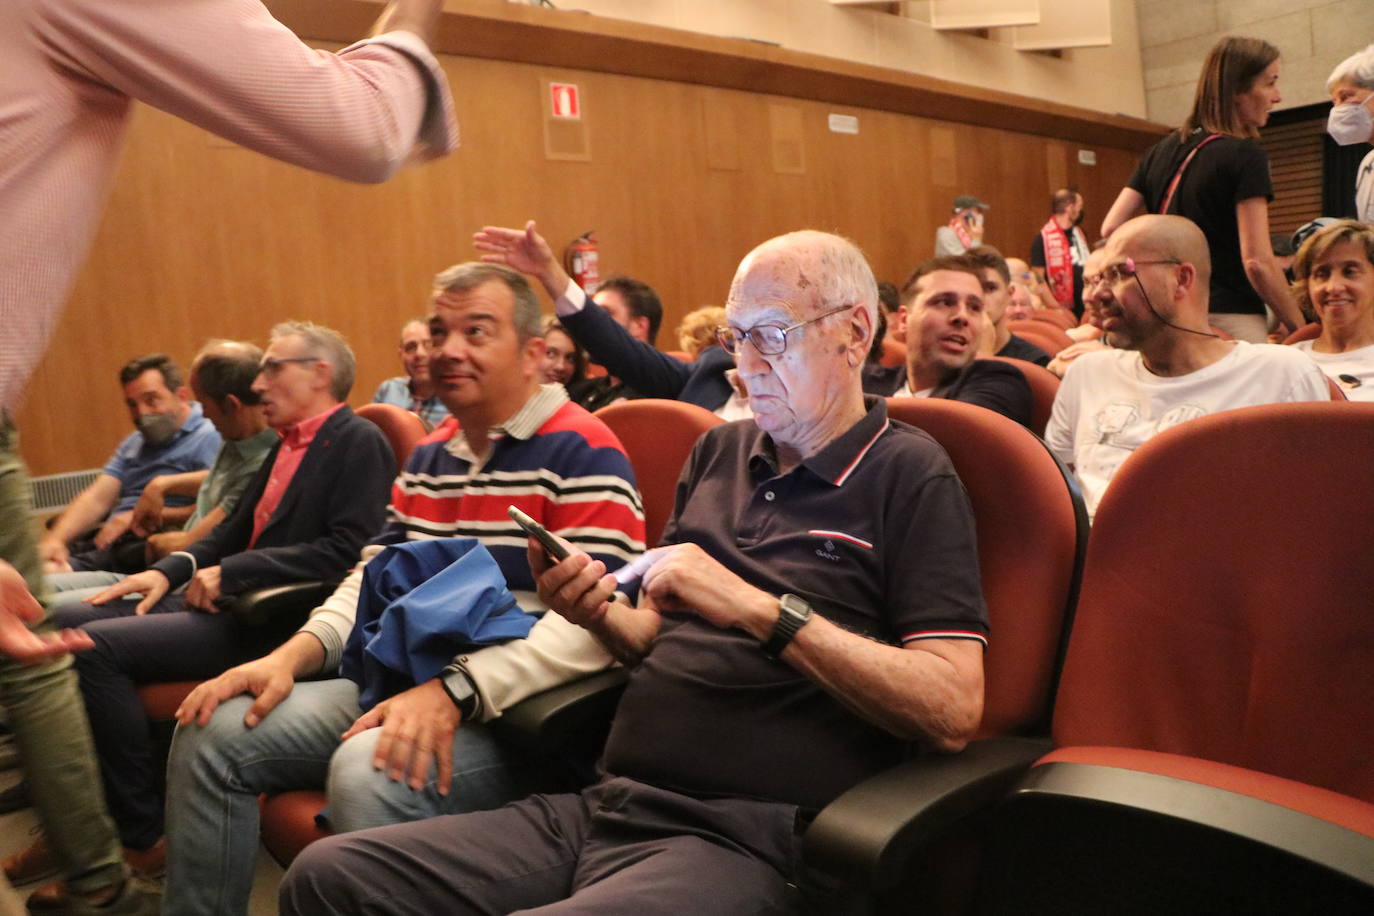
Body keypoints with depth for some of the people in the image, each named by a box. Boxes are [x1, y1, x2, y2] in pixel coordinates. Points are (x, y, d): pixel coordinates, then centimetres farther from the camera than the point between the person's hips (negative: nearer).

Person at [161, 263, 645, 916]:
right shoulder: (427, 458, 16)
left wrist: (453, 692, -29)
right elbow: (375, 577, 19)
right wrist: (292, 655, 1)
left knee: (369, 774, -34)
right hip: (403, 689, 8)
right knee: (213, 732, 1)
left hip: (514, 710, -8)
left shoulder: (583, 454, -12)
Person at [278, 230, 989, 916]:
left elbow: (952, 710, -14)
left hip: (739, 841, -6)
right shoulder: (719, 452, 14)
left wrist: (759, 608, -19)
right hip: (603, 806, 7)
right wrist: (599, 615, -3)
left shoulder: (908, 474, -5)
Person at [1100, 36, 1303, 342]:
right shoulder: (1245, 155, -7)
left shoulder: (1162, 149, 12)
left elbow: (1110, 229, 8)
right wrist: (1301, 330, -6)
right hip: (1230, 317, -7)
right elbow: (1257, 261, -14)